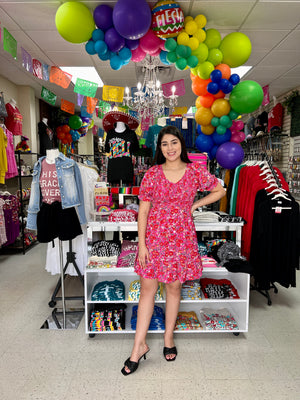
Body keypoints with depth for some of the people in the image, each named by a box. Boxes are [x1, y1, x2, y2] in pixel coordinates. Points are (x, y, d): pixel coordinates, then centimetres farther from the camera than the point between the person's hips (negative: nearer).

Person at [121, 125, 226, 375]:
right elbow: (143, 211, -2)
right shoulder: (152, 174, -3)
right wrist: (142, 244, -6)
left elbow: (220, 191, 12)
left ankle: (168, 337, 34)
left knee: (174, 288, 12)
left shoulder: (195, 172, -1)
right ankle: (139, 346, 20)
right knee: (147, 289, 4)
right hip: (154, 236, 0)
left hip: (181, 237, 1)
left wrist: (194, 205, 2)